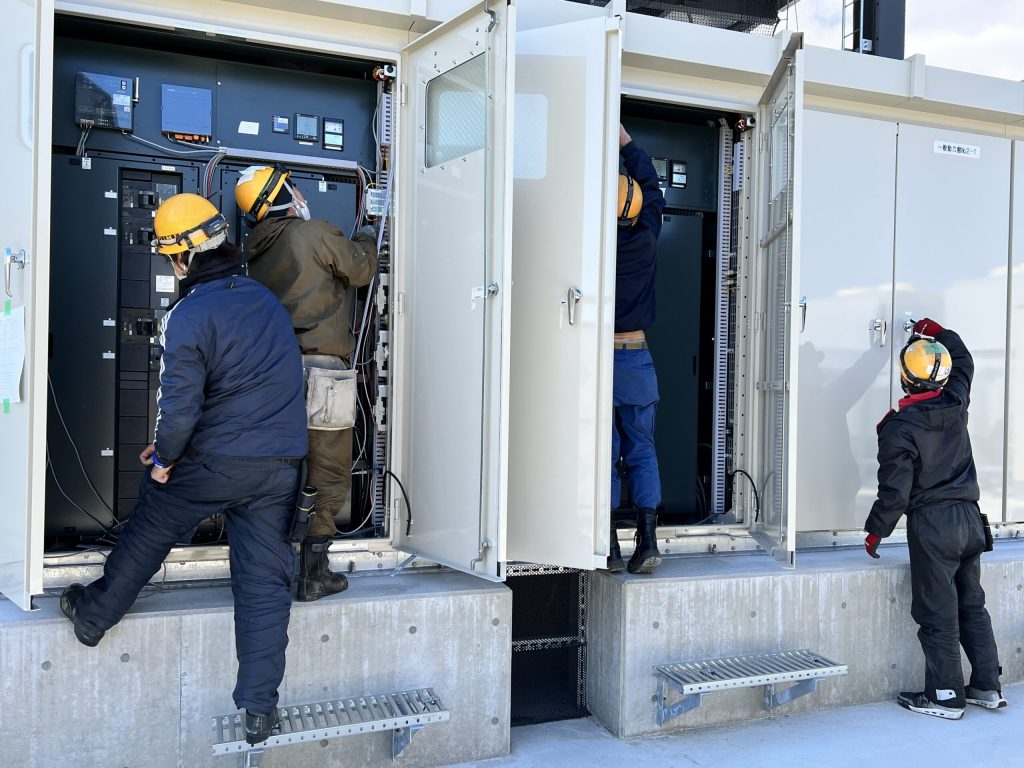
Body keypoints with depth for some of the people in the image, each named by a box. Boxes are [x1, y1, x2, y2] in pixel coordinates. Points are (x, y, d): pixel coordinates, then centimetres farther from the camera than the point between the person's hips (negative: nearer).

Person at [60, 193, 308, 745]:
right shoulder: (265, 298, 8)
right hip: (281, 463, 5)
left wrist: (164, 458, 2)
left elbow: (180, 404, -19)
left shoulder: (188, 316, -15)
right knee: (264, 579, 6)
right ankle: (259, 708, 10)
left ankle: (93, 615, 44)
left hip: (214, 463, -5)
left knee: (146, 533, 21)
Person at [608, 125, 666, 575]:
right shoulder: (646, 242, -1)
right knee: (642, 452, 8)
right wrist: (625, 140, 23)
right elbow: (652, 186, 15)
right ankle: (647, 541, 3)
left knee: (603, 452, 4)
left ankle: (607, 547, 6)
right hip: (635, 356, 2)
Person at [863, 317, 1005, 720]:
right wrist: (938, 333, 37)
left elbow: (894, 490, -13)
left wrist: (875, 531, -1)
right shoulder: (956, 404, 2)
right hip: (969, 518, 7)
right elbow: (963, 360, 24)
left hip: (932, 524, -7)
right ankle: (987, 686, 23)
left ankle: (945, 697, 6)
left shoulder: (900, 427, -15)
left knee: (938, 612, 0)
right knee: (971, 604, 16)